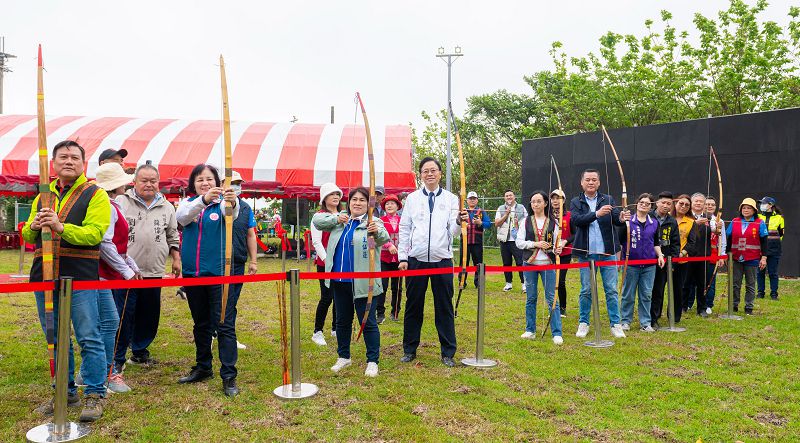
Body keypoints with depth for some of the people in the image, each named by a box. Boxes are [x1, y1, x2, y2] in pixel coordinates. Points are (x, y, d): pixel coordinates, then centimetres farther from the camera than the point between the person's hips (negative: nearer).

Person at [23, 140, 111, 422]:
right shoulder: (44, 195, 16)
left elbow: (94, 233, -14)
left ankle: (94, 395, 7)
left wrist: (60, 227, -26)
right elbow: (27, 235, 17)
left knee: (89, 339, -3)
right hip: (45, 277, 6)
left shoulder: (95, 194, -1)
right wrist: (34, 226, -6)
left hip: (80, 278, -6)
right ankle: (66, 392, 27)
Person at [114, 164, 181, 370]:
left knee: (149, 316, 12)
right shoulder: (121, 202, 1)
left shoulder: (167, 207, 12)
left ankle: (139, 352, 29)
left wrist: (176, 259, 13)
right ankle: (117, 358, 10)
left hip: (154, 272, 4)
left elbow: (173, 236, 20)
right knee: (123, 316, -2)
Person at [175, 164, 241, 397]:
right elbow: (181, 215, -19)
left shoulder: (222, 203, -2)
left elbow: (232, 213, -26)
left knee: (225, 325, -4)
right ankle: (203, 367, 31)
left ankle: (229, 375, 1)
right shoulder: (188, 203, 5)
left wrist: (232, 202, -51)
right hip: (192, 273, 4)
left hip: (219, 272, -4)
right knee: (201, 324, 17)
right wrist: (203, 199, -39)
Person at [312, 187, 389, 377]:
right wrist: (336, 218, -13)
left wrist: (377, 232, -49)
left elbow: (383, 238, -25)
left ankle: (373, 361, 13)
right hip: (339, 282, 6)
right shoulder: (339, 220, 10)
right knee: (342, 321, 18)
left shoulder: (372, 222, -7)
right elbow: (316, 219, 4)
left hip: (362, 283, -5)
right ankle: (343, 357, 33)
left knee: (368, 322, 0)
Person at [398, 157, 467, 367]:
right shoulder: (412, 198, 6)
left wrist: (459, 222, -24)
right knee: (413, 306, 9)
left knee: (444, 307, 5)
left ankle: (448, 353, 16)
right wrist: (403, 257, -1)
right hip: (416, 260, 1)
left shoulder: (451, 199, 5)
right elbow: (404, 229, 6)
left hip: (442, 260, 0)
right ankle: (409, 350, 23)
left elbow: (453, 231, -2)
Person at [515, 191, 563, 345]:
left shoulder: (553, 222, 3)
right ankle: (530, 330, 21)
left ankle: (557, 333, 1)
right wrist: (536, 244, -12)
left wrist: (557, 249, -21)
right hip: (530, 263, 1)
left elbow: (556, 242, 1)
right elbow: (519, 242, 0)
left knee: (551, 298, -4)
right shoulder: (526, 221, 5)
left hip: (548, 264, -1)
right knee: (531, 298, 9)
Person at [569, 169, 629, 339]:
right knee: (586, 290, 7)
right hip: (586, 253, -1)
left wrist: (622, 218, -32)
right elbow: (576, 219, -15)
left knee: (611, 290, 5)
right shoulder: (576, 202, 3)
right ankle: (584, 323, 19)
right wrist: (596, 214, -29)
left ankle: (615, 324, 13)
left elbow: (616, 218, -8)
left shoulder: (608, 200, 6)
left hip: (607, 252, 1)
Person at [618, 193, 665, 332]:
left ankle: (645, 322, 16)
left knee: (646, 295, 7)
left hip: (649, 265, 3)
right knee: (628, 295, 5)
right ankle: (625, 321, 17)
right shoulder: (628, 221, -2)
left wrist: (659, 255, 3)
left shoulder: (654, 223, 10)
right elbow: (619, 240, -5)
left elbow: (656, 243, 19)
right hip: (631, 264, -3)